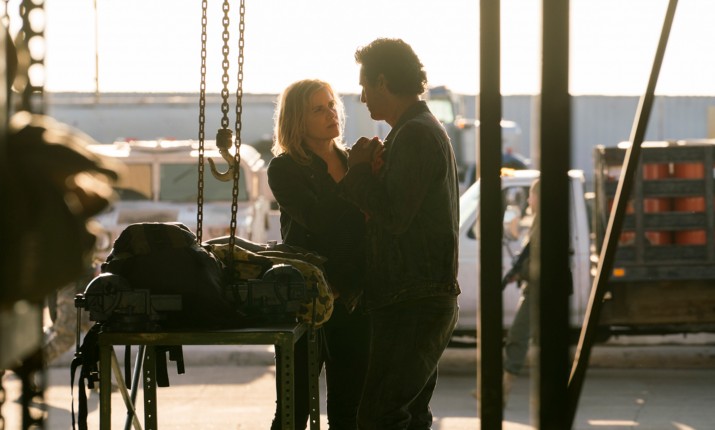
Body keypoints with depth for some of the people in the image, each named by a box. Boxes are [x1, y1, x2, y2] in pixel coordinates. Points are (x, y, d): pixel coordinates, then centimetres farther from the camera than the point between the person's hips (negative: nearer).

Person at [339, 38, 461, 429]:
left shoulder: (416, 136, -14)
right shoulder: (425, 130, 20)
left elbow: (393, 216, -21)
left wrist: (360, 170, -7)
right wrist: (368, 173, 7)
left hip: (412, 305, -11)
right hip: (423, 300, 11)